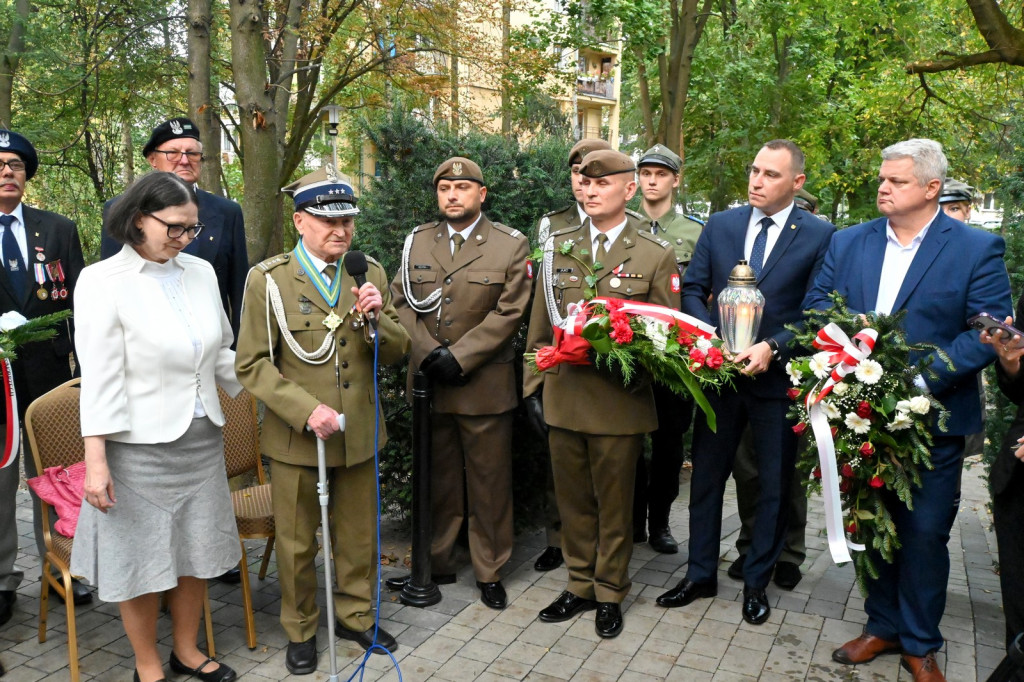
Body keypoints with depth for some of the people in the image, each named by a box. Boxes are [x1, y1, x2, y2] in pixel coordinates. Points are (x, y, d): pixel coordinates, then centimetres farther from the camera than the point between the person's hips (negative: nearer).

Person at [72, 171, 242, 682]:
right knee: (141, 558, 10)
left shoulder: (201, 272, 4)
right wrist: (96, 459, -14)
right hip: (140, 445, -4)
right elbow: (99, 377, -12)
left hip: (202, 438, 5)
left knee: (194, 549, 16)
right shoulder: (103, 281, -10)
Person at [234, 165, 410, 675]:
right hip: (296, 436, -3)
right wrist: (306, 411, -21)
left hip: (359, 432, 3)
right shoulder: (268, 279, -8)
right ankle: (300, 631, 36)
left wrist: (375, 317, -17)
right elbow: (252, 364, -10)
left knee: (359, 536, 18)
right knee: (297, 543, 14)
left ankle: (356, 616, 40)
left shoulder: (370, 273, 2)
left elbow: (395, 353, 4)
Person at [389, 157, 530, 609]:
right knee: (437, 479, 12)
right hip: (428, 383, 3)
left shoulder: (510, 245, -1)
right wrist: (429, 351, -10)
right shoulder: (417, 242, 10)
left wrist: (459, 357, -14)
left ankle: (490, 571, 21)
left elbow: (508, 313, -8)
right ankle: (436, 563, 28)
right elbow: (401, 301, 5)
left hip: (485, 383, -2)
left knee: (489, 482, 6)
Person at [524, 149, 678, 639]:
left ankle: (610, 593, 30)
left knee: (614, 504, 11)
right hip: (562, 398, 3)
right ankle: (580, 585, 33)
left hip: (620, 403, -3)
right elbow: (539, 325, 10)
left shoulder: (656, 256, -1)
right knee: (573, 500, 15)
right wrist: (533, 386, 6)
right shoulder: (558, 247, 8)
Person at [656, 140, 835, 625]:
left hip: (778, 378, -2)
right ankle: (701, 575, 28)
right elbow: (692, 289, 4)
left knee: (774, 485, 11)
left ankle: (757, 582, 30)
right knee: (706, 476, 11)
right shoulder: (720, 225, 5)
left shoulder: (820, 236, -5)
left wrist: (773, 347, -20)